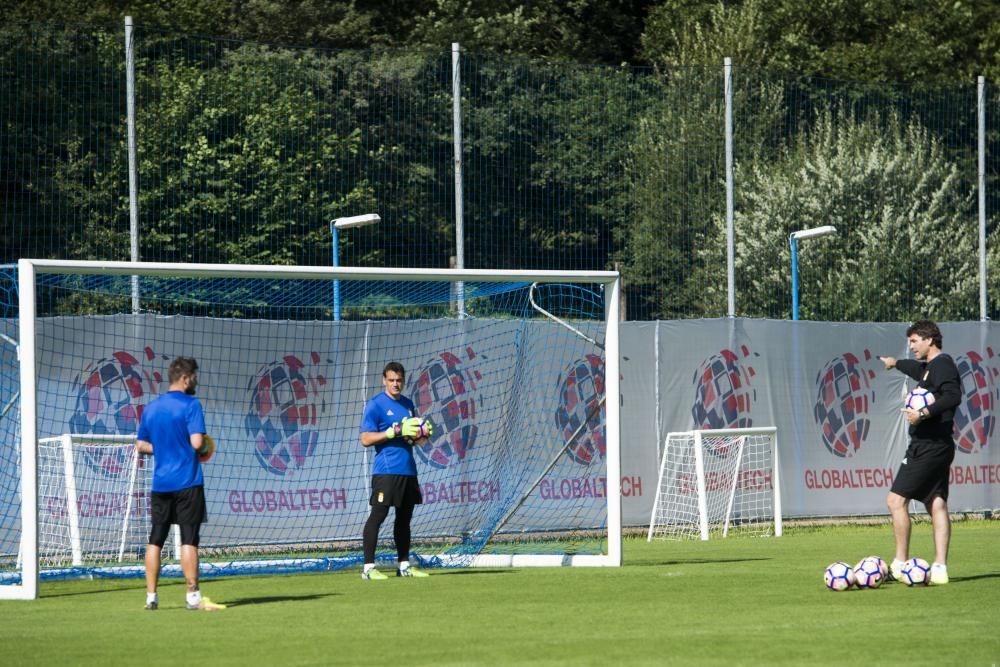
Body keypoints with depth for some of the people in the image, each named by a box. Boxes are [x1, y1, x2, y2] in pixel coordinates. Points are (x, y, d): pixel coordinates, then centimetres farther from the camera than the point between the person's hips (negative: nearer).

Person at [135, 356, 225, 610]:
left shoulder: (151, 408, 11)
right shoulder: (190, 405, -9)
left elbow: (141, 445, 13)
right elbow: (197, 442, -18)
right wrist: (202, 444, 3)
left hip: (161, 483, 6)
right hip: (187, 482, -5)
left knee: (156, 539, 8)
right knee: (189, 539, -4)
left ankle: (151, 596, 8)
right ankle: (193, 596, -6)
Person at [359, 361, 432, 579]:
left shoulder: (408, 404, 17)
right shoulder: (375, 405, -4)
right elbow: (366, 439, -10)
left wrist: (422, 433, 3)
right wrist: (396, 431, -18)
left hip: (408, 470, 7)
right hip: (386, 469, -7)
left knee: (404, 517, 11)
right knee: (378, 515, -9)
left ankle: (404, 565, 17)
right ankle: (368, 567, -10)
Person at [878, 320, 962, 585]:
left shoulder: (942, 364, -12)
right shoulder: (930, 366, 18)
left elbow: (953, 396, -27)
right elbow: (919, 370, 43)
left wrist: (924, 413, -33)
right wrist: (896, 363, 60)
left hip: (929, 446, -10)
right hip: (936, 446, 10)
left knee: (896, 499, -9)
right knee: (936, 505, 5)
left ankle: (900, 564, -7)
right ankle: (940, 568, 2)